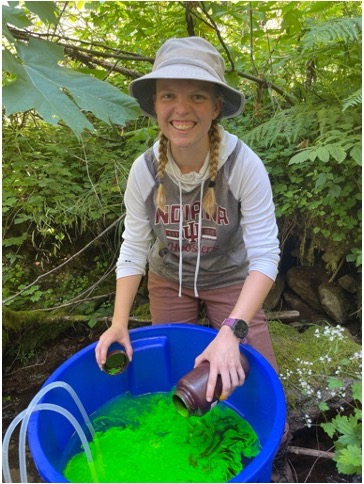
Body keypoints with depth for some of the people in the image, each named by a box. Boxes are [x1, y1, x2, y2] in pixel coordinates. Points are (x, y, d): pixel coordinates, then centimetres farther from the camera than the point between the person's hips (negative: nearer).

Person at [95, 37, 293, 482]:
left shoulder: (244, 165, -28)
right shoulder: (145, 170, -19)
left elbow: (265, 255, -27)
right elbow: (133, 249, -12)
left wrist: (232, 331, -37)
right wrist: (119, 322, -18)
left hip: (231, 280, -2)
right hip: (168, 280, 3)